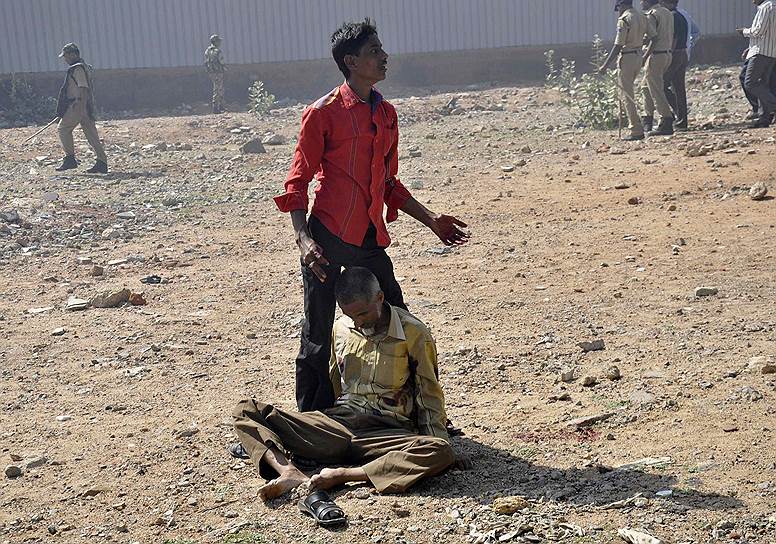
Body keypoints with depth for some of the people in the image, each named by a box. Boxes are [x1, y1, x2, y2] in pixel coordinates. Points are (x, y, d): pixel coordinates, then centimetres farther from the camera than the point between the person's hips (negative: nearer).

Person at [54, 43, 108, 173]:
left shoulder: (78, 68, -11)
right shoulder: (84, 67, 21)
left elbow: (83, 89, -20)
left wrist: (82, 108, -26)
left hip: (78, 105, -10)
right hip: (86, 106, 10)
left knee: (63, 128, 0)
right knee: (91, 134, 5)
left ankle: (70, 159, 0)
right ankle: (102, 163, 0)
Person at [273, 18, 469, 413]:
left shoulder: (387, 114, 14)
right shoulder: (324, 113, -6)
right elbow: (297, 182, -6)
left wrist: (430, 219, 17)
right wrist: (303, 239, -18)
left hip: (370, 240, 7)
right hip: (328, 239, -6)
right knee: (318, 336, 2)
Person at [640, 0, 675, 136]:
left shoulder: (651, 15, -13)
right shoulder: (667, 13, 13)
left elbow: (654, 39, -20)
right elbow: (672, 37, 14)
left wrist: (645, 57, -17)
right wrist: (669, 51, 19)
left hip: (656, 55, -9)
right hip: (667, 54, 9)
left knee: (656, 91, -5)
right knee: (645, 86, 21)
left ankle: (666, 125, -7)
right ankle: (648, 119, 23)